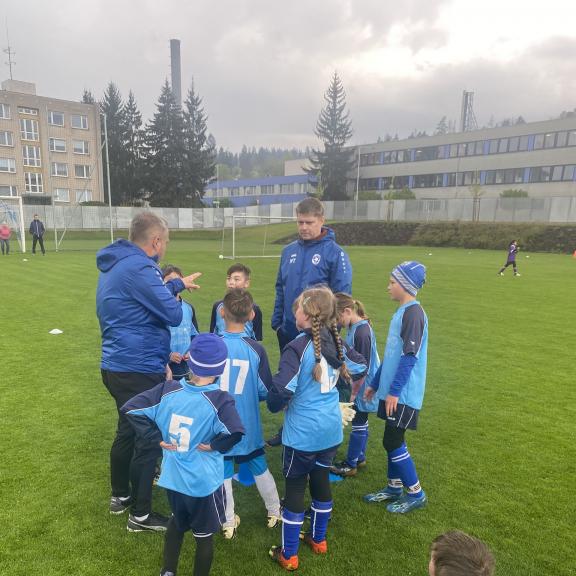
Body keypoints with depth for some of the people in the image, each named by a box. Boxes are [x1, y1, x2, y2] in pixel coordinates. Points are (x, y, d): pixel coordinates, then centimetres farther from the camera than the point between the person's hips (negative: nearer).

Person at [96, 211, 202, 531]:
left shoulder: (118, 264, 10)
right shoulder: (139, 268, -22)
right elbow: (174, 315, -20)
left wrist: (176, 284, 25)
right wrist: (176, 291, -1)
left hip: (118, 365, 10)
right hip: (139, 370, -10)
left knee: (128, 431, 25)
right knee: (149, 439, 5)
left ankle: (121, 496, 42)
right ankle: (141, 514, 20)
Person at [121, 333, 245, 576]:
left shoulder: (168, 390, -11)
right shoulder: (219, 400, -24)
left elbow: (130, 409, -8)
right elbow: (236, 432, -39)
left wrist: (158, 438, -6)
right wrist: (214, 445, -19)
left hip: (172, 478, 4)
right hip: (204, 483, -4)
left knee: (177, 523, 32)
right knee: (204, 536, 20)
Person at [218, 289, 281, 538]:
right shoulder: (256, 349, -14)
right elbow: (265, 392, -7)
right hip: (248, 425, 1)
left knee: (223, 472, 14)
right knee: (259, 467, 19)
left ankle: (229, 523, 26)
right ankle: (274, 512, 36)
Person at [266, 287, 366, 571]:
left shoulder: (298, 347, -23)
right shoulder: (337, 342, -2)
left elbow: (281, 390, -27)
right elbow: (360, 368, 14)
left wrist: (274, 405, -5)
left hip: (302, 432, -6)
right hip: (331, 429, 6)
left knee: (294, 487, 10)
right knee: (321, 480, 22)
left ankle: (288, 555, 25)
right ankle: (319, 539, 41)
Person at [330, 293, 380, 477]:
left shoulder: (362, 332, -25)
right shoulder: (355, 327, 3)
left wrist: (354, 392, -17)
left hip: (362, 387, -9)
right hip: (358, 384, 9)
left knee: (358, 425, 5)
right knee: (360, 424, 19)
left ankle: (351, 465, 19)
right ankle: (359, 458, 34)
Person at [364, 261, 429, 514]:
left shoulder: (414, 313, -17)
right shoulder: (401, 312, 11)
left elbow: (410, 356, -21)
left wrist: (395, 390, -21)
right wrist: (375, 384, 19)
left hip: (403, 393, -9)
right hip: (392, 390, 9)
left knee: (393, 442, 0)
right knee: (393, 441, 16)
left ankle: (416, 494, 17)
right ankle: (394, 487, 31)